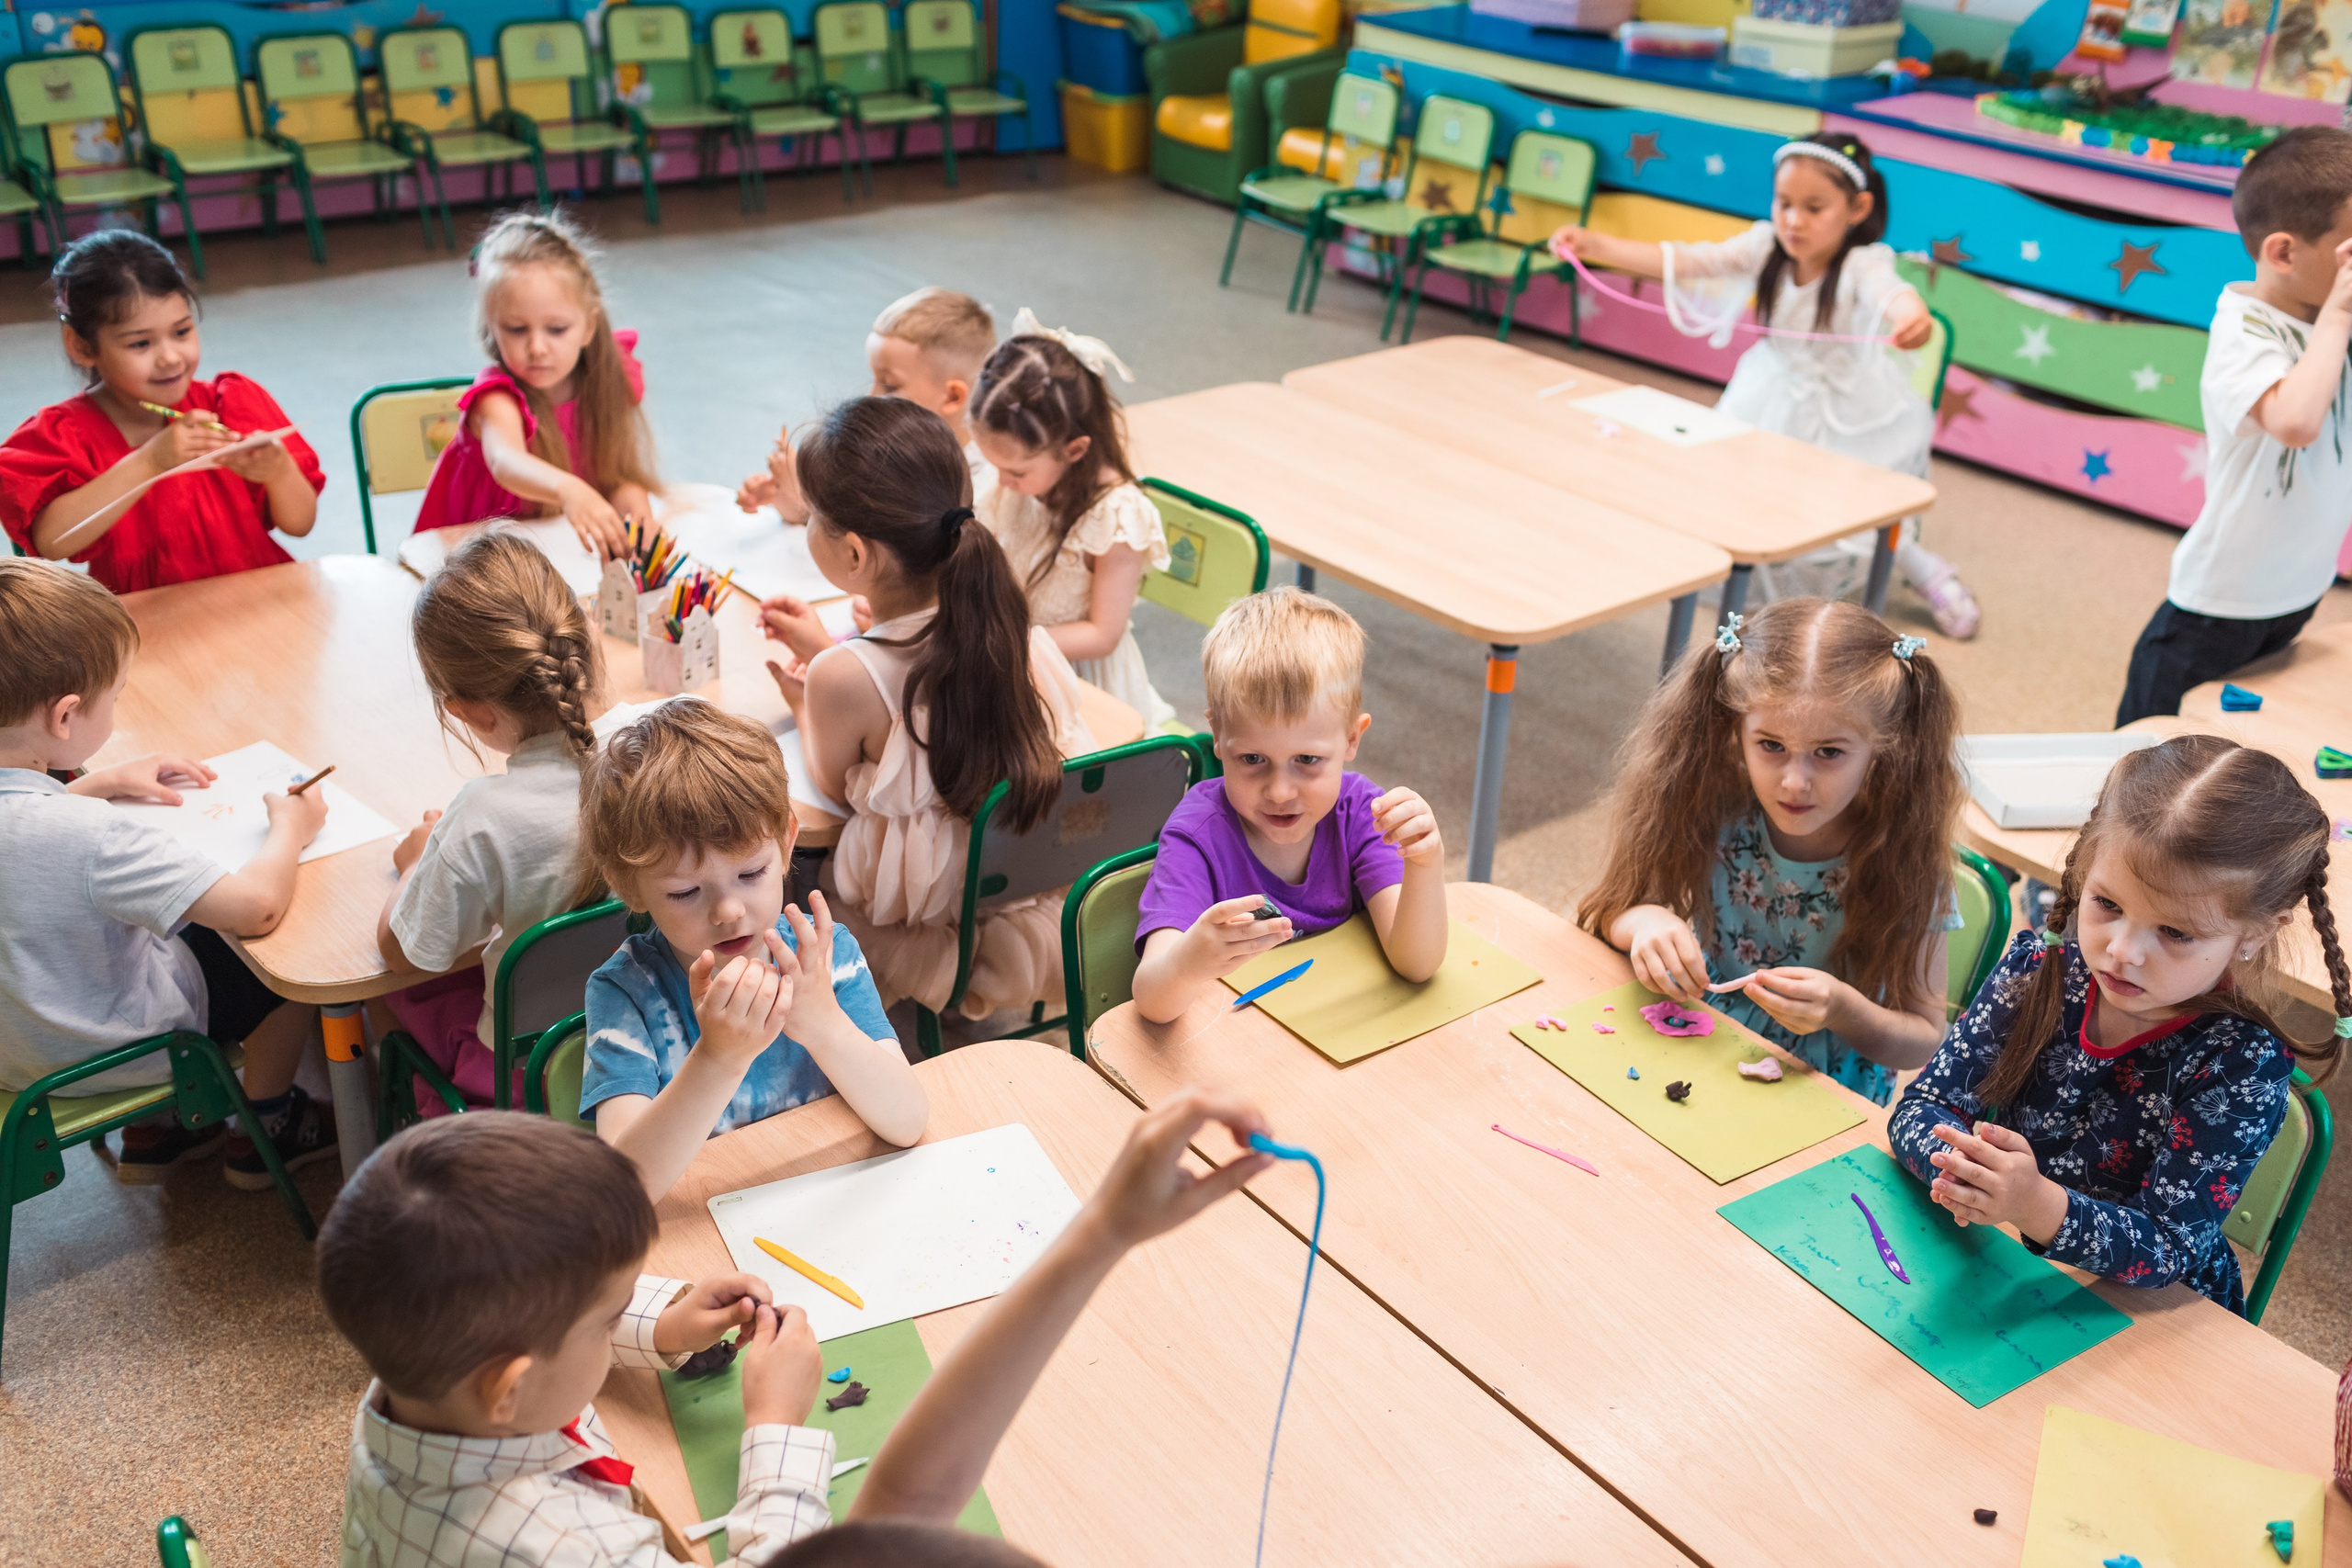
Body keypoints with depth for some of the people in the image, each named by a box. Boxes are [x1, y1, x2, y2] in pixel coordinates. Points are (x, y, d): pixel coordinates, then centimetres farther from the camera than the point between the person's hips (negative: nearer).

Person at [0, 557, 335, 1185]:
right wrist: (290, 827, -22)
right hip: (97, 1057, -8)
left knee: (185, 932, 30)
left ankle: (154, 1130, 38)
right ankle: (265, 1132, 30)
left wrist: (101, 783, 7)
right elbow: (259, 905, -40)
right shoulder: (89, 836, -39)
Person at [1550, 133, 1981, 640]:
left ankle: (1921, 566, 12)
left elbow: (1891, 294, -46)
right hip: (1775, 399, 5)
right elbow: (1682, 261, -18)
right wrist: (1595, 246, -30)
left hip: (1848, 415, -5)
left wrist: (1912, 318, -72)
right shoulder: (1767, 247, -12)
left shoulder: (1864, 265, -24)